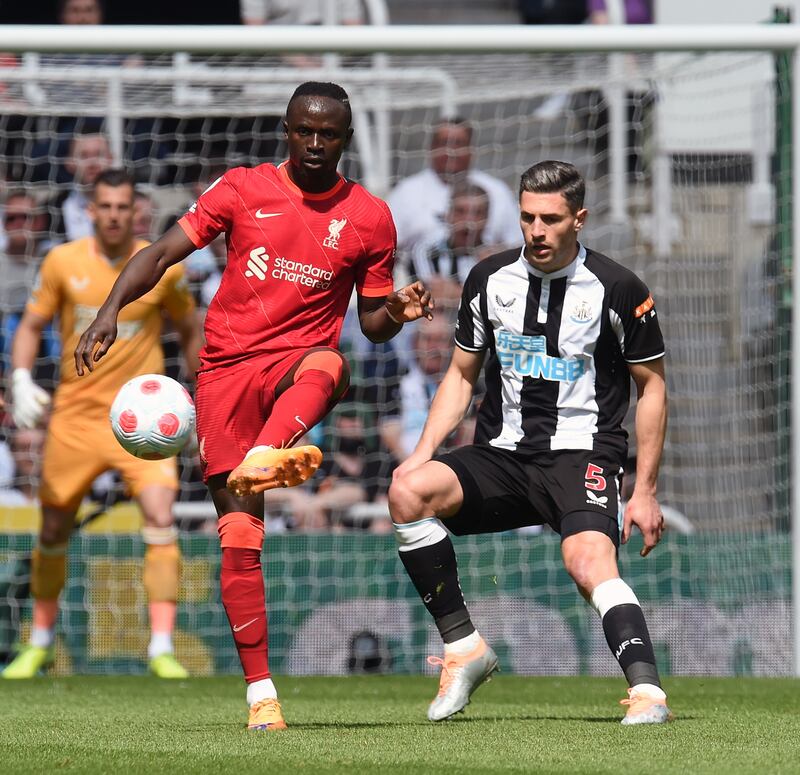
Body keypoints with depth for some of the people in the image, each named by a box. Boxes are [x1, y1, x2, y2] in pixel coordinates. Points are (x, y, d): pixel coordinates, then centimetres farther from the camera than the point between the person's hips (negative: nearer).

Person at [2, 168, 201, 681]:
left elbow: (190, 330, 12)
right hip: (74, 416, 2)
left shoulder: (163, 267, -3)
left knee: (161, 520, -20)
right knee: (54, 531, 11)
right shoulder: (63, 262, -2)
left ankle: (162, 647, -18)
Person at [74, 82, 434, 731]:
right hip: (226, 367, 0)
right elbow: (164, 252, 0)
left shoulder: (370, 218, 8)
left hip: (298, 360, 0)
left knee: (326, 364, -40)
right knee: (240, 534, -10)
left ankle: (261, 460, -67)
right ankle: (261, 694, -8)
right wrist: (110, 311, -16)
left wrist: (399, 311, -8)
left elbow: (372, 324, 15)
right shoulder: (242, 189, 5)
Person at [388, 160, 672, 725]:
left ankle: (647, 690, -40)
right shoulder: (490, 280, 7)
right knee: (408, 491, -23)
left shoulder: (618, 290, -3)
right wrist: (425, 450, 1)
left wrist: (645, 492, 0)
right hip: (501, 455, 4)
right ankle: (464, 647, -15)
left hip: (582, 454, -4)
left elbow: (652, 386, 5)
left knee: (589, 561, -33)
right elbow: (462, 375, 17)